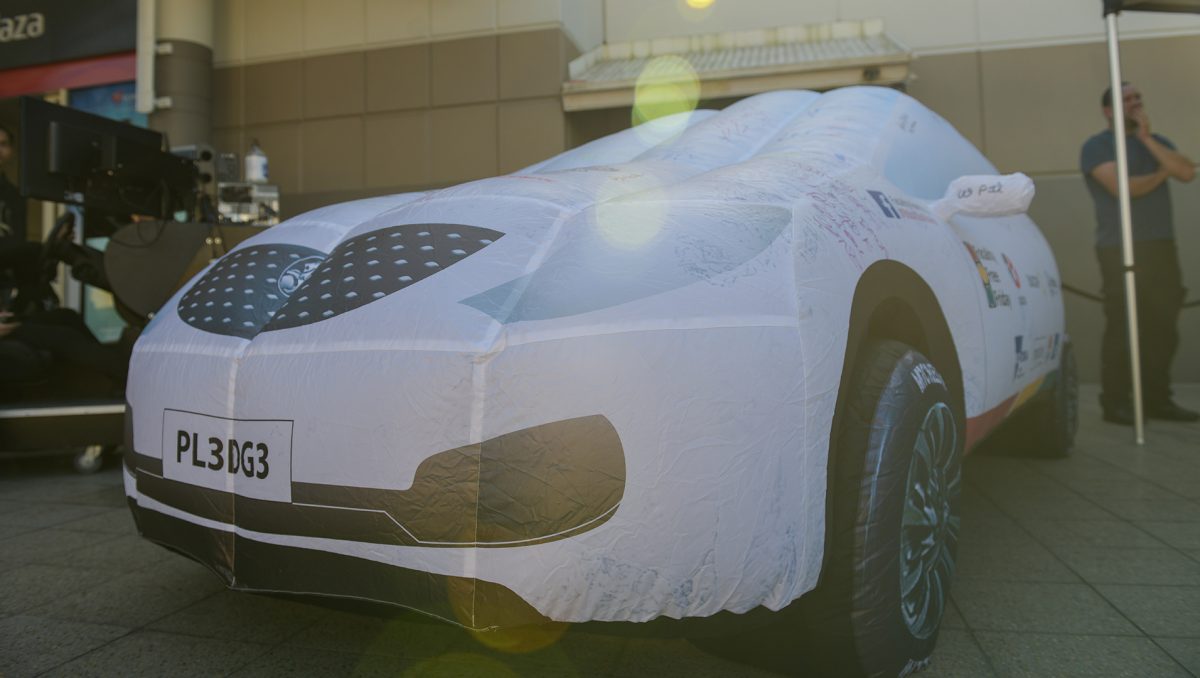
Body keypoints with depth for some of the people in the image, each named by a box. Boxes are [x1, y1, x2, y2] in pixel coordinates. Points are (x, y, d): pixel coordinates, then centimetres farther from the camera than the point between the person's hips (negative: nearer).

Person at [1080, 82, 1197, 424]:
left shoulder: (1157, 141, 19)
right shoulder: (1096, 146, 0)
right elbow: (1122, 187, -14)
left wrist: (1147, 138, -2)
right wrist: (1161, 174, 3)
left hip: (1162, 246, 6)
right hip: (1120, 249, -6)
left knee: (1164, 328, 4)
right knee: (1121, 330, -7)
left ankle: (1158, 399, 13)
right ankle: (1115, 402, 0)